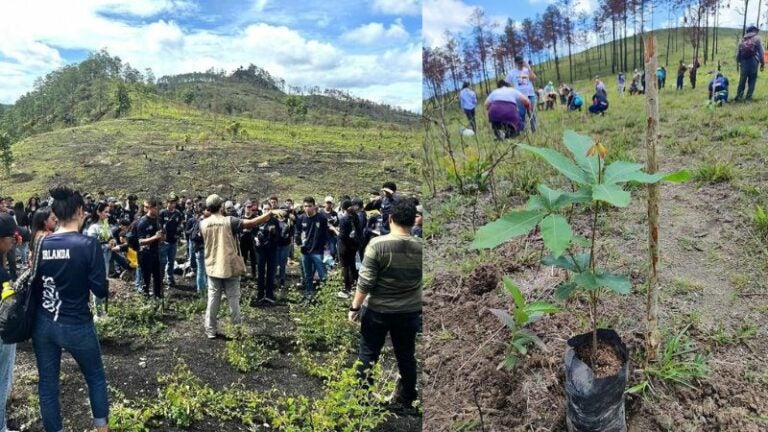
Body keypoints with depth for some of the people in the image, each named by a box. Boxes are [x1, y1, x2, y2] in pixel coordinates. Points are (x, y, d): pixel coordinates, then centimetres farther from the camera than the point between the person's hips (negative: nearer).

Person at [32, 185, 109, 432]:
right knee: (96, 377, 17)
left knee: (47, 384, 15)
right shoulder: (88, 244, -16)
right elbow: (101, 291, -14)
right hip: (76, 325, -4)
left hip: (42, 324, 4)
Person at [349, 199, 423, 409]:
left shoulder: (377, 244, -16)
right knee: (406, 355, 17)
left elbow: (365, 282, -15)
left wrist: (355, 307, -6)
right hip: (409, 311, 3)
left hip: (377, 310, -3)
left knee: (368, 354, 12)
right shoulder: (421, 247, -6)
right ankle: (406, 397, 30)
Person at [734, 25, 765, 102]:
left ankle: (738, 97, 6)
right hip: (753, 61, -3)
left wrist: (738, 62, 19)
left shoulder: (742, 40, 14)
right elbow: (761, 52, -1)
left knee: (742, 80, 9)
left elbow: (738, 53, 11)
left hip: (743, 62, 3)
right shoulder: (756, 38, 3)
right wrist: (762, 63, 3)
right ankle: (748, 97, -1)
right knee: (752, 80, 3)